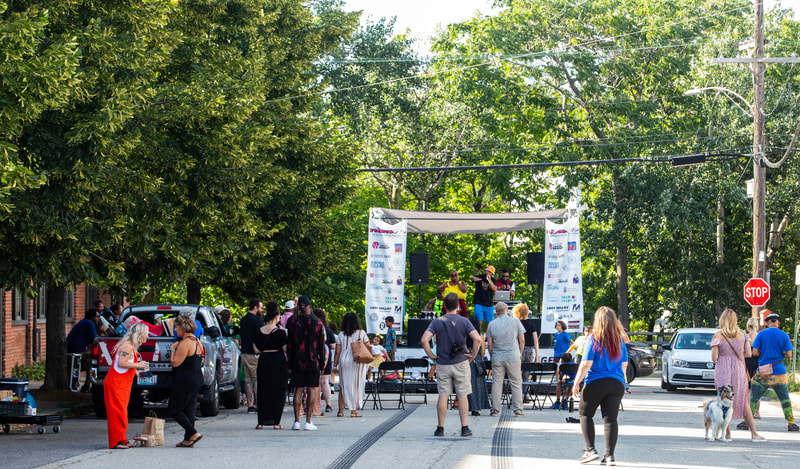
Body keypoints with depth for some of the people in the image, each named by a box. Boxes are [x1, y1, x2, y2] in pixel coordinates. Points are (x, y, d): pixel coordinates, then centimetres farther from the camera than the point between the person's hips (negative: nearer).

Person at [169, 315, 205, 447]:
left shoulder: (185, 343, -18)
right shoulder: (197, 342, 12)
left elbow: (175, 363, -21)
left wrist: (173, 349, -8)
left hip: (185, 381, -9)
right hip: (197, 379, 9)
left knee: (175, 410, -2)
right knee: (189, 409, 11)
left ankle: (194, 433, -11)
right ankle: (188, 439, 10)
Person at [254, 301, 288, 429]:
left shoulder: (259, 332, 1)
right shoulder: (280, 332, -11)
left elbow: (256, 349, 3)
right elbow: (285, 349, -12)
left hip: (263, 361, 3)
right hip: (279, 363, -3)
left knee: (263, 391, 10)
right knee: (278, 392, 4)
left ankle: (261, 422, 7)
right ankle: (276, 422, 2)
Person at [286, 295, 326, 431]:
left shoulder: (292, 322, -1)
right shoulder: (317, 323, -3)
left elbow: (289, 345, 2)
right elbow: (321, 345, -1)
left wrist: (290, 363, 7)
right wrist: (322, 363, 6)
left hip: (297, 362, 1)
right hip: (312, 362, -1)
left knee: (298, 390, 5)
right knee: (312, 390, 3)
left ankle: (297, 421, 0)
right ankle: (308, 422, -2)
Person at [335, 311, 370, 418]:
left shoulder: (341, 335, 3)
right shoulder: (361, 333, 0)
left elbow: (337, 352, 3)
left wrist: (335, 365, 7)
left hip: (343, 361, 2)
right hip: (357, 361, -1)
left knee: (343, 386, 8)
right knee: (355, 385, 4)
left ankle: (341, 411, 6)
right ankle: (354, 411, 3)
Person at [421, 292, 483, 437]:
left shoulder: (437, 322, -2)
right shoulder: (464, 321, -4)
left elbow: (424, 340, -12)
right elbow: (477, 339, -15)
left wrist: (431, 355, -1)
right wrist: (473, 354, -3)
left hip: (442, 364, 1)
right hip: (461, 363, -1)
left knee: (443, 396, 6)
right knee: (462, 396, 4)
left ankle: (440, 428, 7)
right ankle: (464, 428, 2)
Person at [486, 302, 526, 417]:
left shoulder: (491, 324, 2)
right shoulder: (515, 321, 0)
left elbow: (489, 344, 3)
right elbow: (522, 340, 0)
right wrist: (520, 354, 13)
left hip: (497, 358, 1)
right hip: (513, 357, -1)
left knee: (496, 383, 6)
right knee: (516, 384, 3)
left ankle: (495, 409, 6)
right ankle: (518, 410, -1)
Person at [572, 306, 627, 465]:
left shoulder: (593, 339, -8)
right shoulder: (619, 340, 8)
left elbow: (586, 364, -12)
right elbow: (624, 364, 15)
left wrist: (576, 383, -5)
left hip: (596, 382, -4)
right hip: (617, 383, 4)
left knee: (585, 414, 12)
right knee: (610, 418, 2)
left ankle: (590, 450, 1)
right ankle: (609, 455, -4)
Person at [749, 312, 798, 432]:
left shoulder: (761, 334, -2)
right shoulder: (784, 336, -1)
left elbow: (755, 352, -5)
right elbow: (789, 355, -4)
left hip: (763, 372, 0)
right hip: (779, 372, 0)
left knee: (753, 397, 6)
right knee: (785, 398, 8)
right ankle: (791, 423, 5)